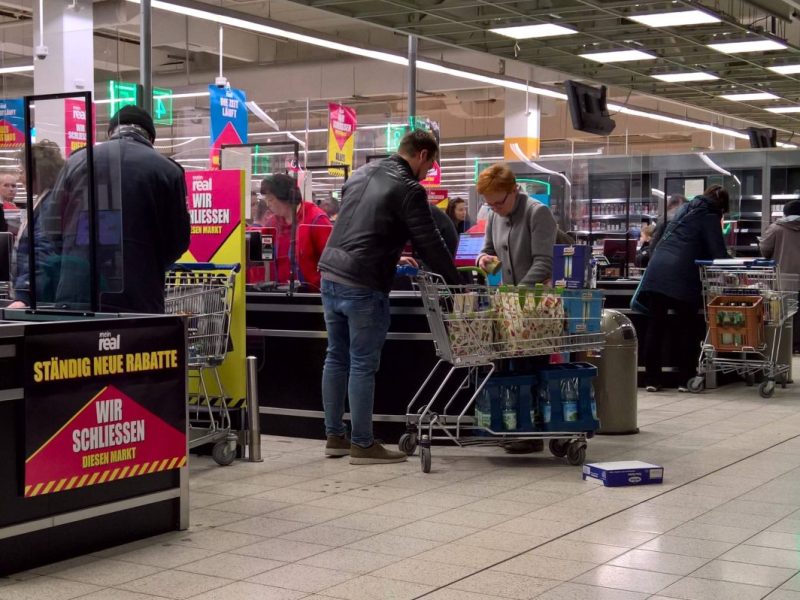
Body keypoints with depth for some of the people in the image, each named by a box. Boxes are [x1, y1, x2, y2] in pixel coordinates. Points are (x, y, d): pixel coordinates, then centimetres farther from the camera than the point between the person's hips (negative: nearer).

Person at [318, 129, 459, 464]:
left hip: (330, 276, 8)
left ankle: (334, 437, 22)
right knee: (363, 365, -1)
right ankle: (362, 445, 6)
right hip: (363, 286, -8)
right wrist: (457, 284, 1)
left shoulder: (362, 174, 17)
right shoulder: (408, 190, -7)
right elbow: (430, 244, -8)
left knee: (336, 359, 14)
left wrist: (390, 256, 28)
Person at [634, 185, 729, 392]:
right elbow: (718, 253, -2)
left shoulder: (684, 209, 22)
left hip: (656, 271, 5)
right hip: (682, 277, -5)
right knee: (686, 329, 7)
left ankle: (652, 379, 7)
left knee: (655, 328, 6)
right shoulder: (710, 218, 2)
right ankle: (686, 380, 8)